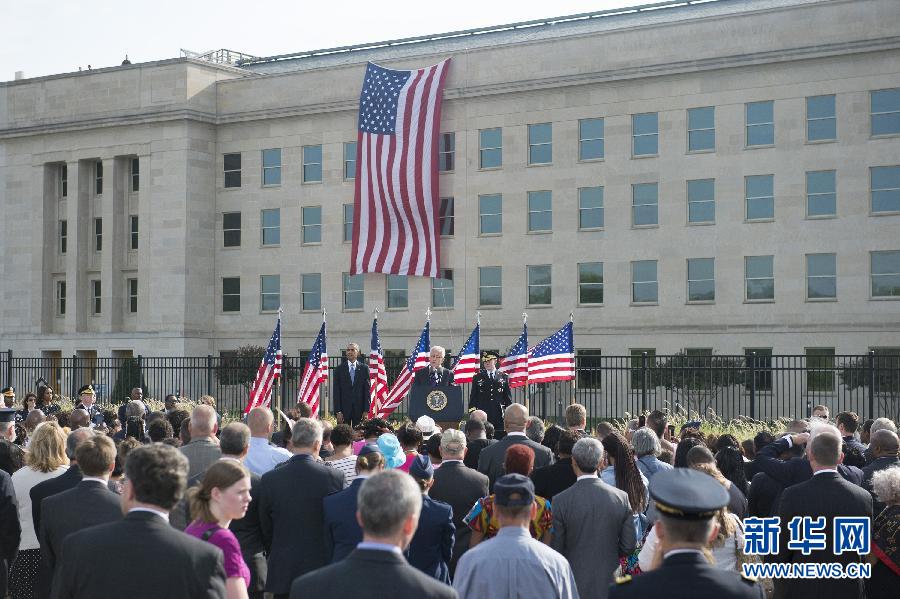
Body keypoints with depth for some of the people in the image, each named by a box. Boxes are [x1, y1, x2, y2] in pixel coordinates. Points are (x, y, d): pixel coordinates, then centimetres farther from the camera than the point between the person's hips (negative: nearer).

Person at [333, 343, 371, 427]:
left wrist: (366, 410, -4)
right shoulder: (339, 369, 4)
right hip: (344, 407, 0)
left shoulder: (364, 368, 5)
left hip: (359, 408, 0)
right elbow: (336, 391, 2)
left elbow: (367, 389, 3)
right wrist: (337, 411, -6)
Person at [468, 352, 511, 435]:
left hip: (499, 415, 0)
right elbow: (473, 397, 9)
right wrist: (472, 412, 1)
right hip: (482, 414, 0)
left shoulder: (504, 377, 10)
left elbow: (508, 397, 10)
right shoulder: (477, 377, 10)